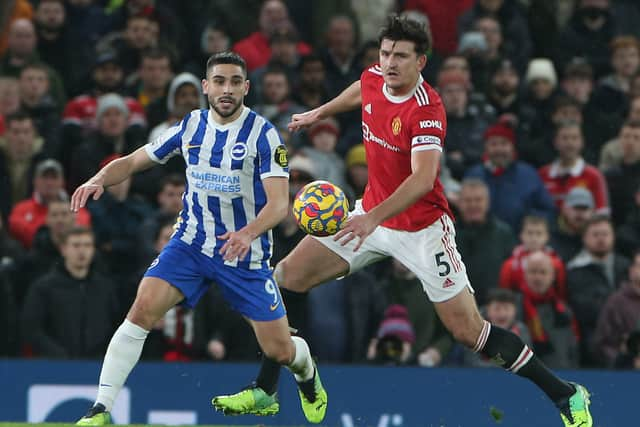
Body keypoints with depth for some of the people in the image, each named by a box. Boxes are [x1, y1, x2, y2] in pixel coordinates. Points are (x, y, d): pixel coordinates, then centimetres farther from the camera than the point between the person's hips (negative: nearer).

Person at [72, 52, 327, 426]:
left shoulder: (264, 134, -12)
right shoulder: (191, 126, 1)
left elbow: (279, 202, -19)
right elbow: (134, 161, 10)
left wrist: (248, 233, -39)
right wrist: (100, 179, -12)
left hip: (245, 252, -2)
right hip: (191, 242, 2)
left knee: (279, 350, 1)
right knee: (143, 309, -21)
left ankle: (308, 375, 40)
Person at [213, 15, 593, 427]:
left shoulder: (427, 110, -26)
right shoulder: (374, 78, -4)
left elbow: (422, 180, -38)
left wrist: (374, 218, -50)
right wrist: (319, 113, 35)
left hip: (421, 229, -7)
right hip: (371, 214, 7)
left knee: (470, 331, -10)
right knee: (287, 278, -1)